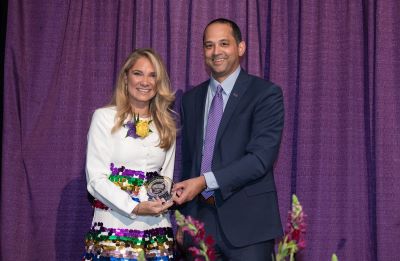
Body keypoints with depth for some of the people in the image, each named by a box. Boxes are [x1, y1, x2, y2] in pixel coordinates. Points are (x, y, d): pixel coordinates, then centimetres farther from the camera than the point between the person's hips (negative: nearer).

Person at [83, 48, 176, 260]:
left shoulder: (167, 124, 12)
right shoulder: (105, 117, -1)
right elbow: (96, 179, -6)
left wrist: (164, 200, -4)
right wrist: (135, 208, -17)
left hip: (157, 228, 4)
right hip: (115, 226, -4)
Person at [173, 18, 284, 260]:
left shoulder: (266, 93, -3)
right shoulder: (191, 99, 14)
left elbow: (261, 157, -13)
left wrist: (205, 181, -18)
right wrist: (183, 220, 12)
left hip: (247, 223, -4)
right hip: (200, 219, 4)